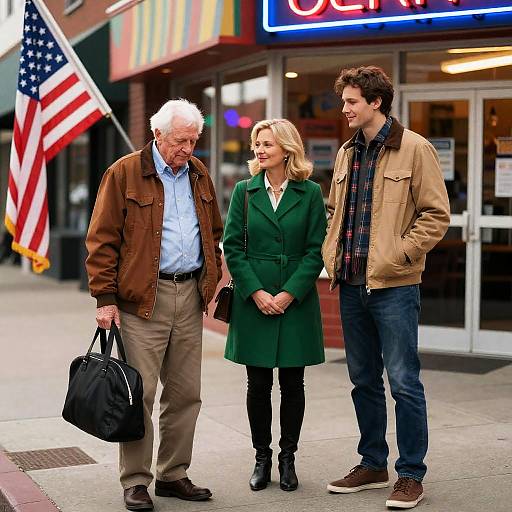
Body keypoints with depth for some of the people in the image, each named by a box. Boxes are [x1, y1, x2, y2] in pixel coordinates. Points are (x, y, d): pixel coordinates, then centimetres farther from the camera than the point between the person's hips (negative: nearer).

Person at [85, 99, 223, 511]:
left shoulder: (199, 175, 13)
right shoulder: (124, 173, -4)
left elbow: (214, 233, 24)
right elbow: (102, 240, -6)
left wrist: (212, 279, 13)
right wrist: (105, 297, -10)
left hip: (190, 295, 6)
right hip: (143, 298, -5)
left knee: (185, 393, 9)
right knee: (140, 393, -3)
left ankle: (173, 474, 21)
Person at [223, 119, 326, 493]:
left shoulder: (310, 193, 1)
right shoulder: (245, 191, 5)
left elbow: (315, 251, -2)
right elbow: (233, 248, 1)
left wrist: (289, 294, -12)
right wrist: (256, 292, -10)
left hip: (297, 301, -1)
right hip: (253, 302, 1)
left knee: (292, 383, 6)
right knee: (258, 384, 5)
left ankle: (288, 458, 18)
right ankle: (262, 458, 18)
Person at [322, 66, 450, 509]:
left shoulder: (414, 149, -7)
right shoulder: (347, 153, 12)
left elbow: (437, 214, -9)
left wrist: (398, 255, -15)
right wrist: (332, 252, 7)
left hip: (394, 286, -7)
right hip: (351, 283, 7)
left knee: (403, 382, -1)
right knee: (364, 380, 14)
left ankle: (411, 475, 11)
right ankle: (373, 464, 27)